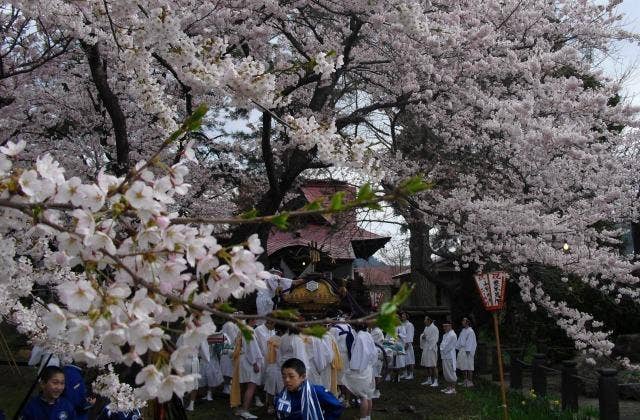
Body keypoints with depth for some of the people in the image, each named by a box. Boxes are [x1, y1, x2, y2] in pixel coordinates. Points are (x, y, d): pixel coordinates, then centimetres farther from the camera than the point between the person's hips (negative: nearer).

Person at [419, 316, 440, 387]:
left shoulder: (434, 328, -13)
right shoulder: (426, 328, 14)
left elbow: (435, 339, -18)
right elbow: (423, 335, 19)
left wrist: (426, 337, -15)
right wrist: (422, 336, -3)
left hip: (431, 348, -9)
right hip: (426, 348, 9)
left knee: (433, 366, -6)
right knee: (427, 365, 14)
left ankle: (435, 381, -3)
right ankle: (429, 380, 24)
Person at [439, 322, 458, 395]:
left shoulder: (452, 335, -14)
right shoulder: (445, 335, 17)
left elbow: (450, 346, -16)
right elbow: (442, 344, 21)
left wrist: (444, 351, -9)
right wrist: (441, 349, 5)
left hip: (449, 357, -10)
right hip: (444, 356, 10)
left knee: (451, 372, -7)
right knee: (445, 373, 13)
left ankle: (453, 389, -3)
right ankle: (448, 387, 21)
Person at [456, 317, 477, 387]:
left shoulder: (470, 331, -10)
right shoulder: (463, 331, 16)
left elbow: (470, 342, -14)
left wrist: (468, 351, -18)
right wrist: (458, 348, 15)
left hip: (467, 351, -9)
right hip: (461, 350, 9)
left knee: (468, 366, -6)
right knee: (463, 366, 11)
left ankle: (470, 381, -2)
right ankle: (465, 380, 20)